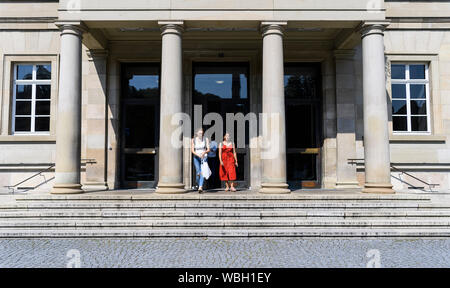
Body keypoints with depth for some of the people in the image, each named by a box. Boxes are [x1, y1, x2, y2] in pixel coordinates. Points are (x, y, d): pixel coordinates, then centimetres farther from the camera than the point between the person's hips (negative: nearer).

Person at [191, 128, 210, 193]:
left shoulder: (206, 139, 2)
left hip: (204, 157, -1)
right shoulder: (193, 140, 2)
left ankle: (200, 187, -25)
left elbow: (208, 149, -1)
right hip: (196, 157, 1)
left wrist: (204, 152, -22)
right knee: (198, 172, -4)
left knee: (202, 172, -16)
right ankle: (199, 185, 18)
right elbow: (192, 150, -2)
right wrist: (198, 155, -19)